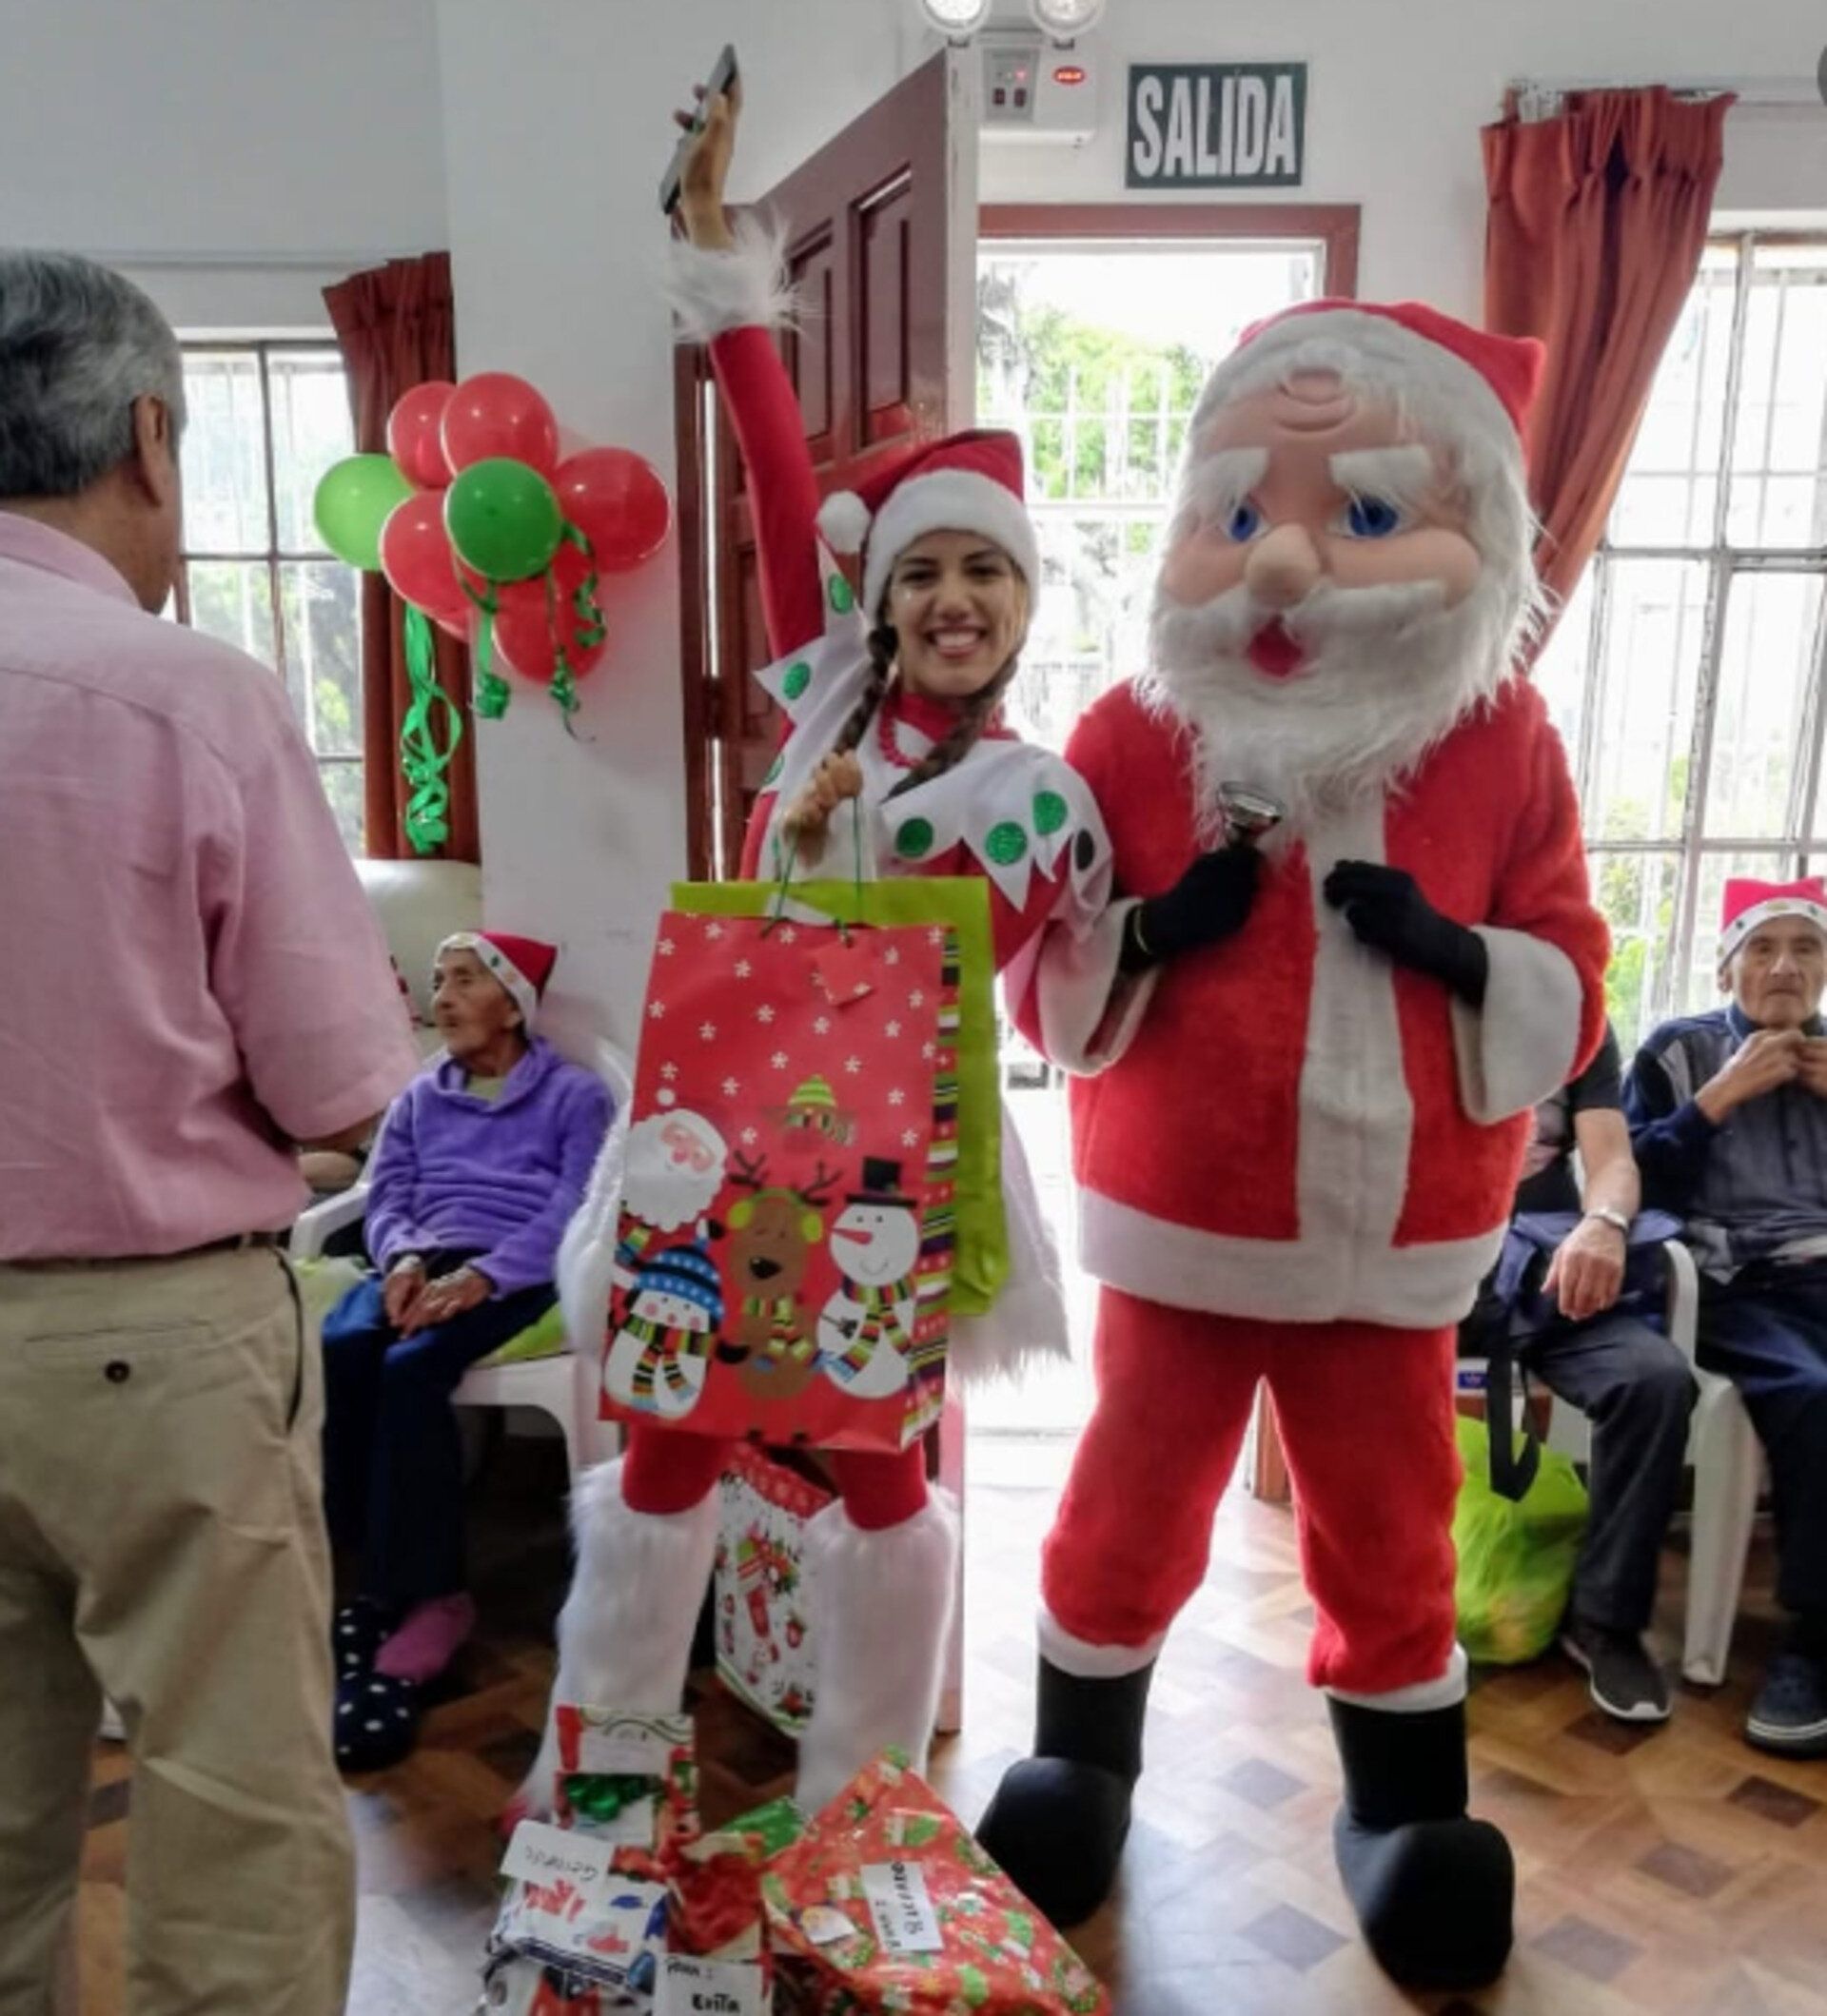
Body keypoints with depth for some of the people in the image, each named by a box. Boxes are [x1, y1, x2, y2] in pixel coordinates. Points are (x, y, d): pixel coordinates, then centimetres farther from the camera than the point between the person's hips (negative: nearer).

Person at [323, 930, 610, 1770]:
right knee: (332, 1353, -29)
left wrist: (480, 1275, -20)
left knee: (411, 1370, -34)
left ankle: (417, 1597, -29)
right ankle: (387, 1578, -23)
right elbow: (386, 1195, 15)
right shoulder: (417, 1098, 27)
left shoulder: (574, 1094, 10)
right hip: (423, 1263, 5)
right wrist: (404, 1260, -9)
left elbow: (573, 1211, -4)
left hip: (514, 1273, -5)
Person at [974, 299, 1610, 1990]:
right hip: (1183, 1229, 0)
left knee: (1390, 1524, 16)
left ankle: (1410, 1805, 40)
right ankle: (1080, 1759, 39)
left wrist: (1449, 949, -21)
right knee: (1133, 1502, 14)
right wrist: (1159, 930, -24)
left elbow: (1569, 995, -1)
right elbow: (1047, 984, -5)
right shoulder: (1135, 733, -8)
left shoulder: (1503, 746, -5)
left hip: (1396, 1240, 1)